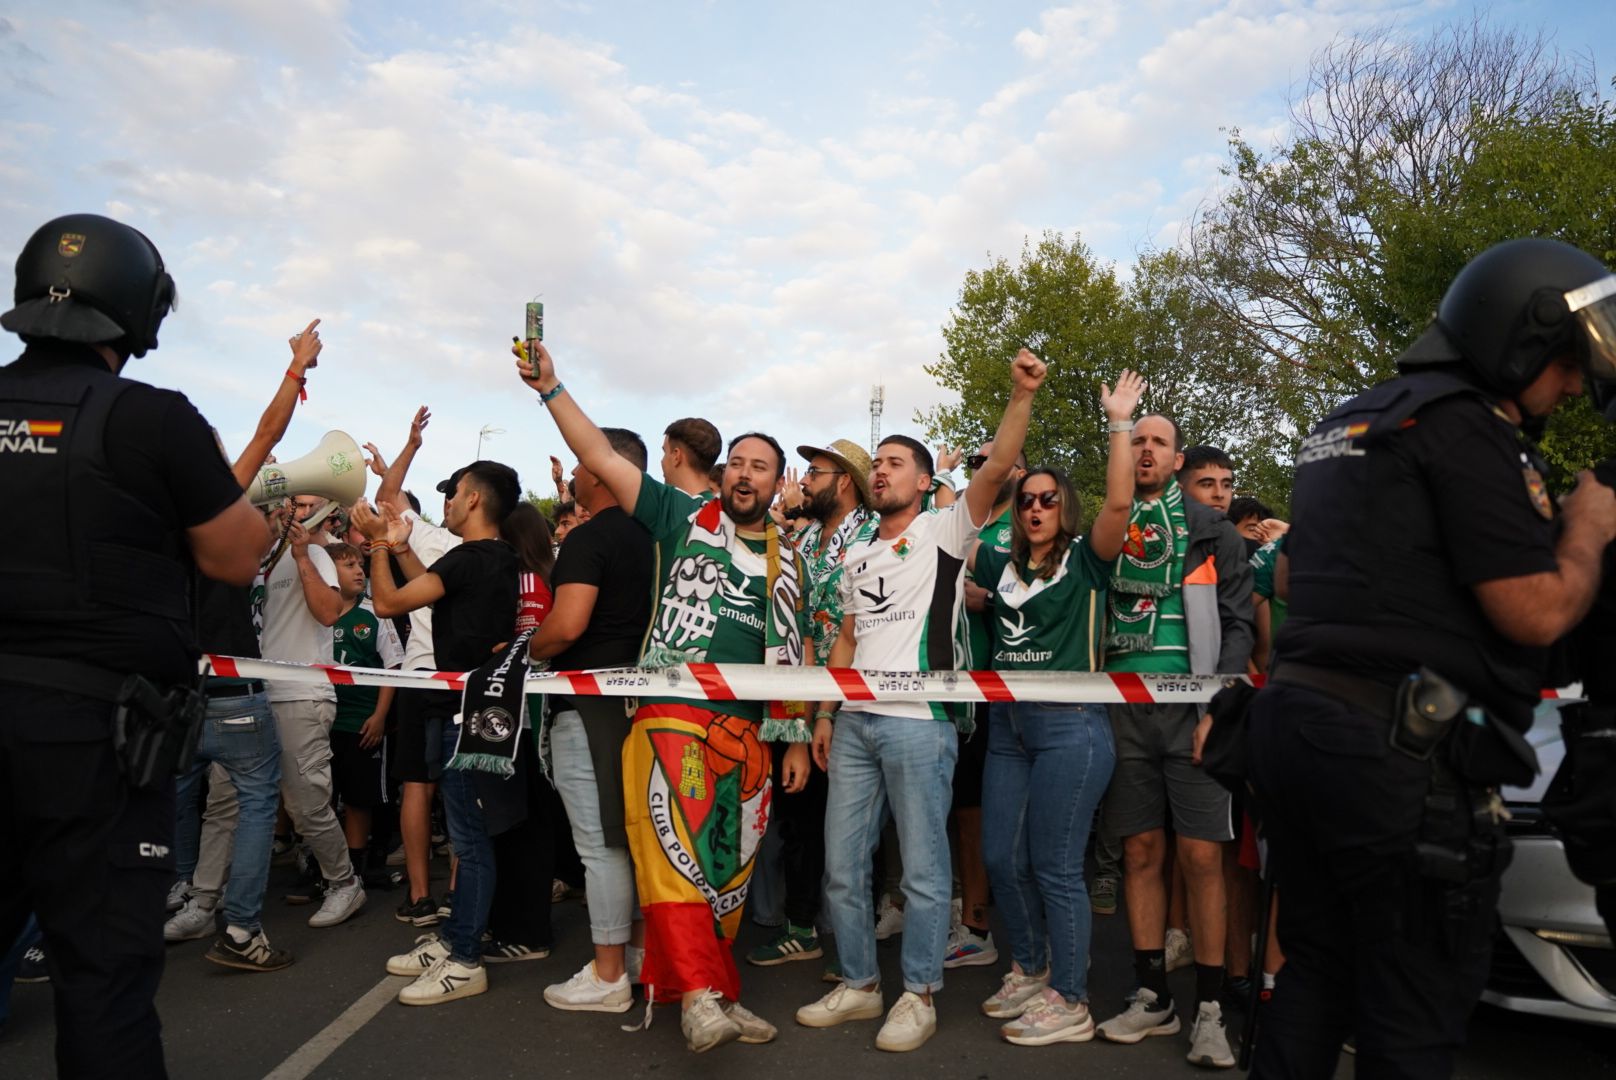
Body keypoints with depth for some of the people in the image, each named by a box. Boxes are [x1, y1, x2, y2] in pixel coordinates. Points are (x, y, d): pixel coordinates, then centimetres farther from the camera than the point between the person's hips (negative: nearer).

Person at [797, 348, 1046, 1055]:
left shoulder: (944, 532, 1)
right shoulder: (857, 554, 18)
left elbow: (997, 468, -15)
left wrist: (1021, 396, -27)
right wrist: (825, 713, 14)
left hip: (919, 722, -6)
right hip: (854, 724, 7)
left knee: (923, 868, 2)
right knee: (841, 865, 11)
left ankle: (919, 993, 18)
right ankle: (859, 984, 26)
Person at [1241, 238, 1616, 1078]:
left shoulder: (1343, 424, 19)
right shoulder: (1465, 425, -9)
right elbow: (1537, 613, -13)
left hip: (1291, 718, 9)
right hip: (1399, 749, -9)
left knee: (1315, 969, 19)